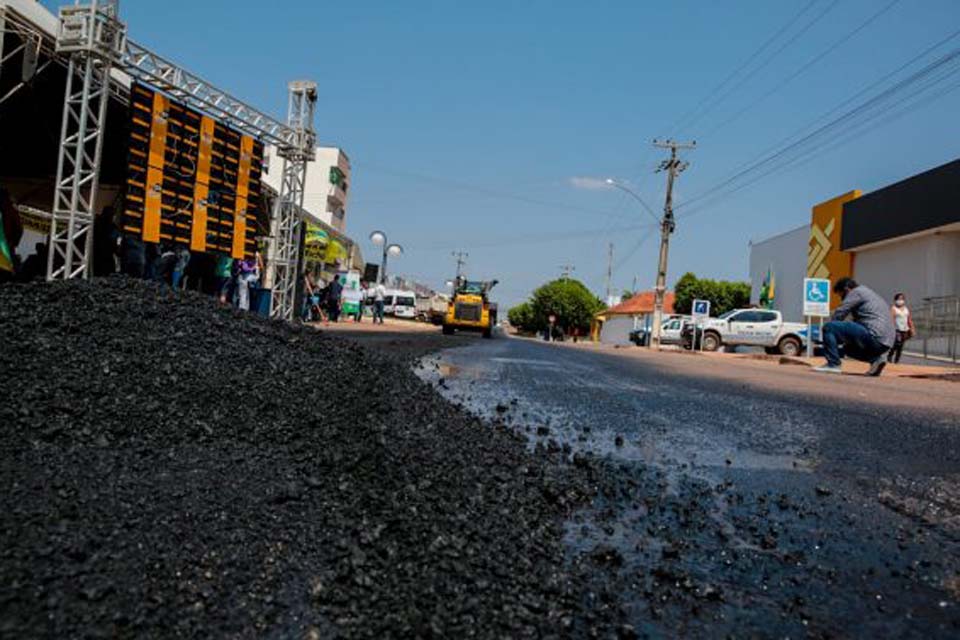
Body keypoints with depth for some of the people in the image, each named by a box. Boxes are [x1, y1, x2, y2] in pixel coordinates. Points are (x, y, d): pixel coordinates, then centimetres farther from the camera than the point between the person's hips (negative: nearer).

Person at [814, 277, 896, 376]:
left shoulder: (856, 292, 2)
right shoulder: (872, 294, 31)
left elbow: (839, 314, -5)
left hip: (874, 337, -10)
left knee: (828, 327, -9)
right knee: (849, 348, 33)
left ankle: (833, 364, -12)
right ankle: (876, 359, 10)